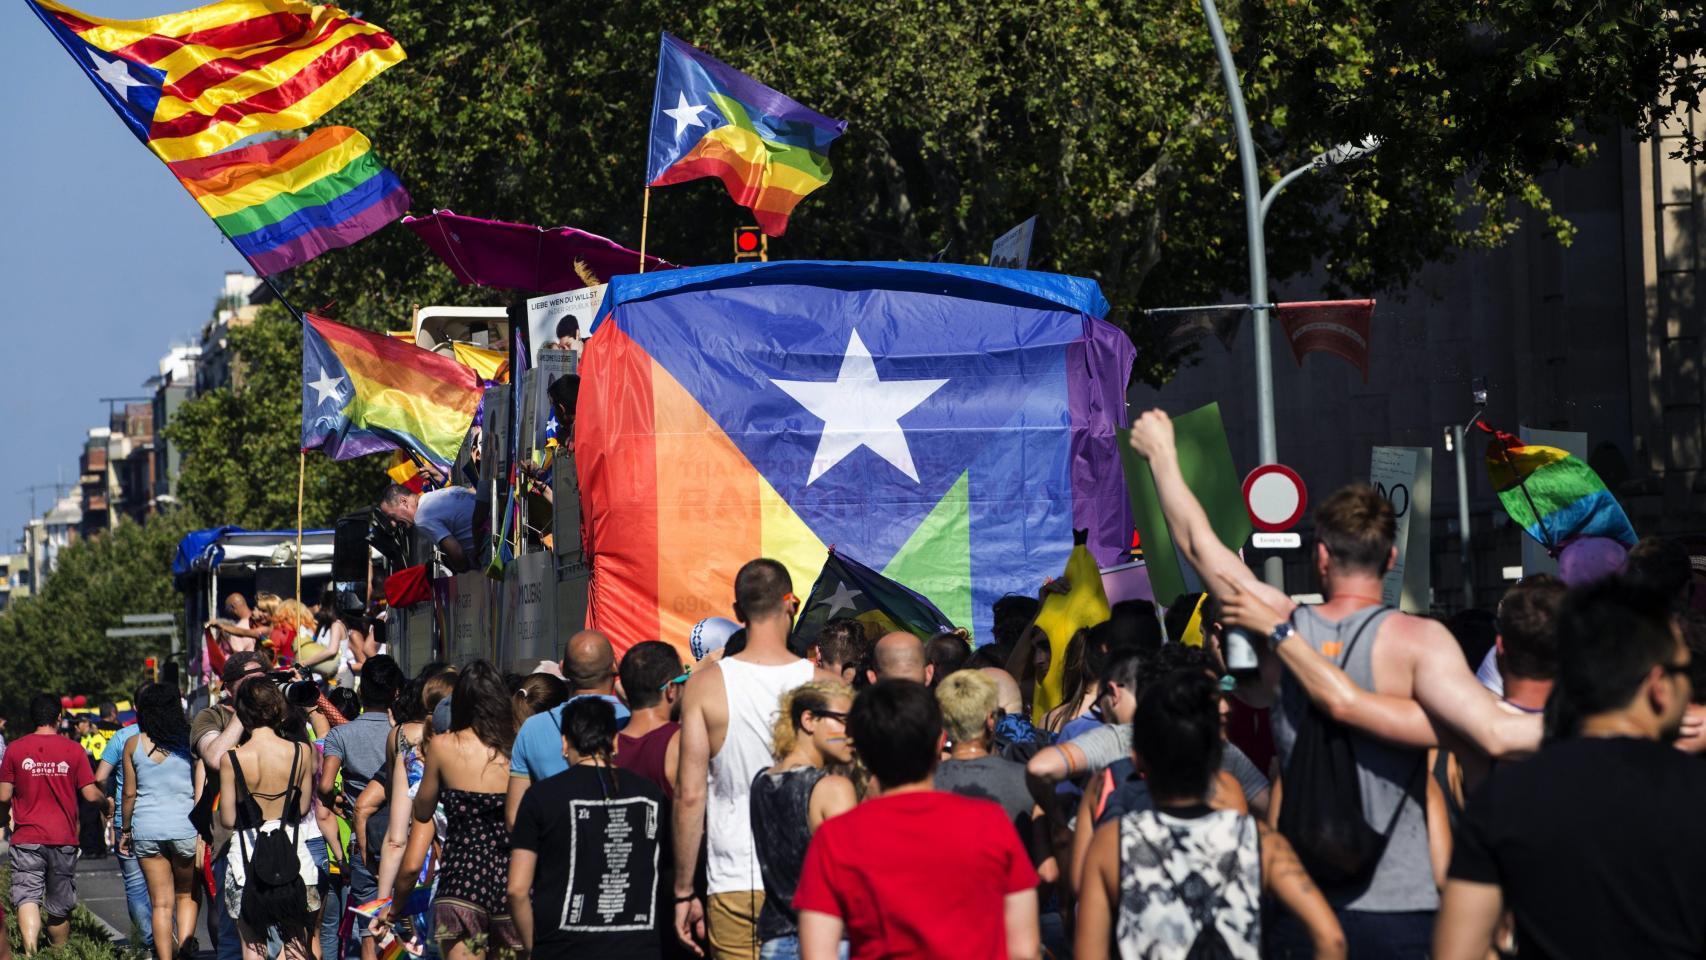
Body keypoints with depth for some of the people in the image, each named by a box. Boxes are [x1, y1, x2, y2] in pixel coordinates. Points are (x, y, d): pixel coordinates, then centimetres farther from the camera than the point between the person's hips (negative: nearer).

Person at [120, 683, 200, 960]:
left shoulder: (134, 744, 1)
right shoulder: (189, 740, -2)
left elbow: (130, 793, 4)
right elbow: (201, 789, -2)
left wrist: (125, 830, 16)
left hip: (147, 829, 0)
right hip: (185, 827, 0)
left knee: (161, 903, 5)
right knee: (187, 895, 15)